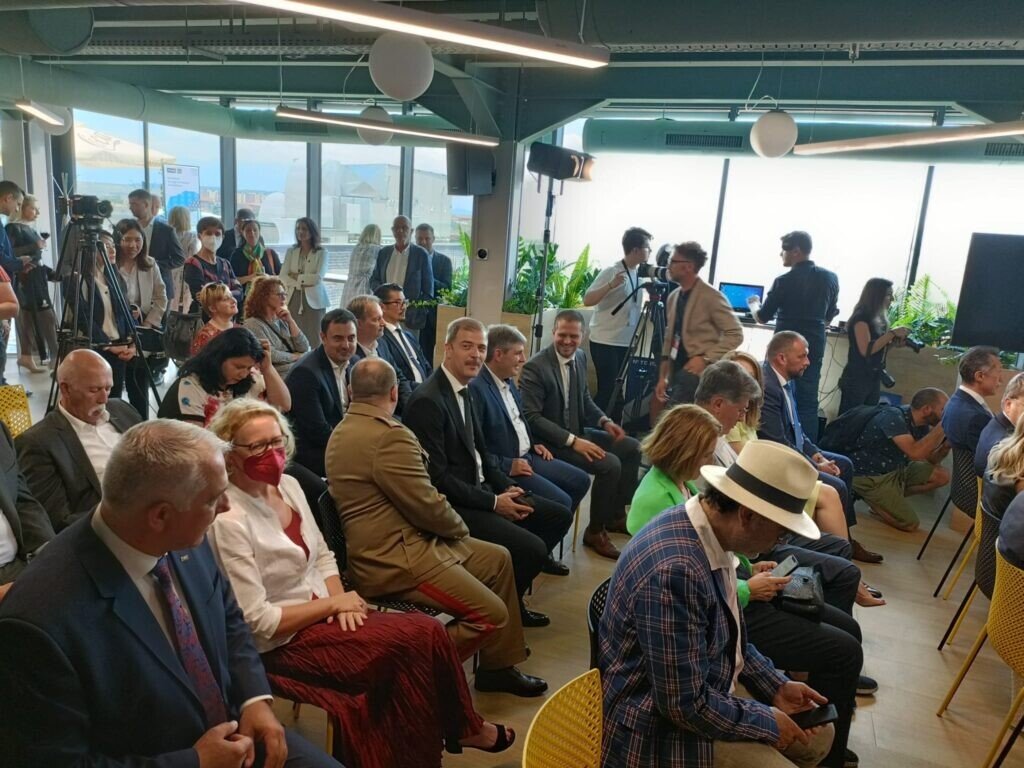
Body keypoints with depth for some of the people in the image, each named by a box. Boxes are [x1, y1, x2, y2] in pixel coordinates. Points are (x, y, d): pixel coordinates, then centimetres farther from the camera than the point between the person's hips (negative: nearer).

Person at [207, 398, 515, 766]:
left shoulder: (288, 485, 2)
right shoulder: (229, 521, -22)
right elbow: (257, 622, -21)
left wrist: (339, 599, -7)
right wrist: (333, 603, -13)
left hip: (325, 613, 7)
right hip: (282, 643, -7)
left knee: (428, 630, -13)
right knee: (418, 638, -16)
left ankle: (458, 726, 8)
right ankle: (461, 727, 10)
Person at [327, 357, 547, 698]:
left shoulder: (344, 431, 10)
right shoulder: (389, 436, -23)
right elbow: (426, 506, -21)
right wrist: (461, 527, -1)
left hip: (390, 544, 11)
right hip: (396, 559, -11)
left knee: (498, 558, 15)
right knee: (491, 615, -12)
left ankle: (500, 665, 23)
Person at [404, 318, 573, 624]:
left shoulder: (465, 389, 9)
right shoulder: (427, 401, -21)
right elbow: (436, 477, -22)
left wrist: (507, 487, 1)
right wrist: (494, 502, -17)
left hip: (480, 490, 10)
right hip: (453, 506, -10)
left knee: (559, 516, 10)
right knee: (533, 548, -20)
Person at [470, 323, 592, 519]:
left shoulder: (509, 381, 10)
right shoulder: (476, 389, -22)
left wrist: (534, 443, 11)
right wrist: (507, 466, -21)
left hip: (526, 457, 10)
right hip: (503, 469, -10)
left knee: (581, 480, 10)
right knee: (560, 502, -18)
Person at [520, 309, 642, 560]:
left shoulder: (580, 357, 4)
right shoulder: (535, 367, -20)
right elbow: (531, 417, -24)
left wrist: (604, 421, -1)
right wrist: (572, 441, -28)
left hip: (577, 432, 9)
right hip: (550, 441, -9)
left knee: (632, 448, 8)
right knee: (610, 464, -22)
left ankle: (616, 515, 23)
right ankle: (595, 531, -1)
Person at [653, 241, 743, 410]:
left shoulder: (711, 297, -11)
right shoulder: (673, 297, 11)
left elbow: (735, 335, -12)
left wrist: (705, 358, -21)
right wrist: (663, 377, 12)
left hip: (701, 377, -7)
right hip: (677, 376, 7)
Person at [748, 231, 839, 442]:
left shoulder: (784, 281, -11)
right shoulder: (830, 278, 5)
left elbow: (762, 317, -2)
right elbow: (828, 317, 16)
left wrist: (753, 304, 18)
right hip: (814, 348, 4)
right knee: (808, 402, 7)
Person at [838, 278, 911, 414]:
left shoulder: (879, 319, 10)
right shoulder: (861, 317, -13)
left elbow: (880, 347, 16)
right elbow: (866, 350, -22)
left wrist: (896, 341, -1)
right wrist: (892, 333, -18)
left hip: (874, 379, 8)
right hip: (857, 379, -8)